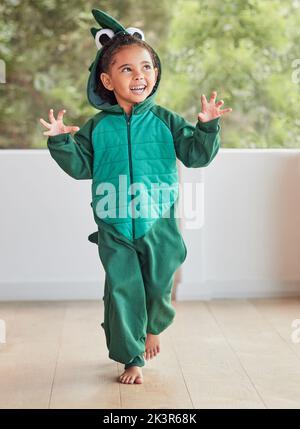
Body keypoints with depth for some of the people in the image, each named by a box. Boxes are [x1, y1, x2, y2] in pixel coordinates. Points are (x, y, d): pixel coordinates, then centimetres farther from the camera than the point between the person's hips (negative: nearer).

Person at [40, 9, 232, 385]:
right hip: (114, 228, 0)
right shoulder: (97, 127, 1)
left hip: (159, 224, 0)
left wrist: (207, 127, -16)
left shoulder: (165, 121, -1)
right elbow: (81, 167, 5)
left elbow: (196, 155, -1)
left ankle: (153, 329, 45)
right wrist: (60, 142, -9)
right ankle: (131, 359, 20)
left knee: (159, 286, 10)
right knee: (123, 291, 4)